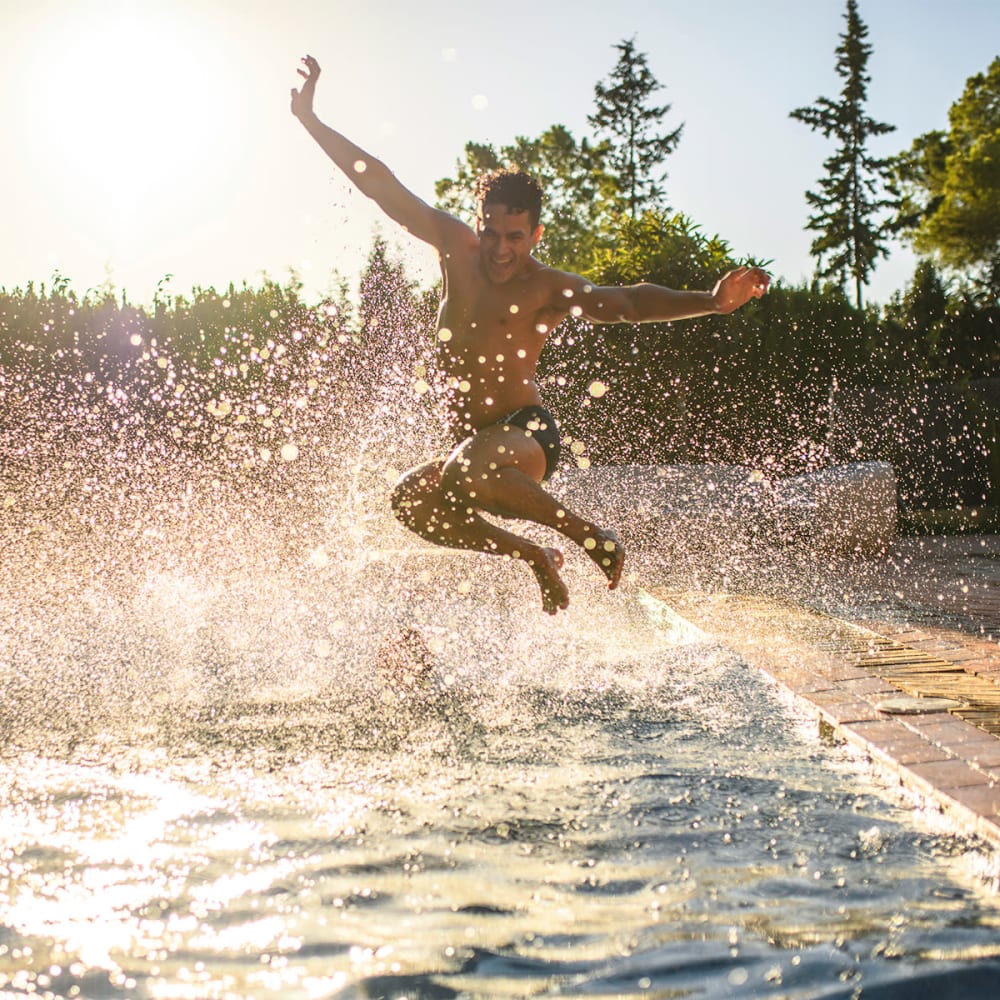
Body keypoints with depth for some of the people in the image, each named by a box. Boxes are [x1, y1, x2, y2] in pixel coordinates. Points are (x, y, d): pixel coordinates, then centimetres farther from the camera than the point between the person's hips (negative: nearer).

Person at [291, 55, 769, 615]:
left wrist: (710, 302, -39)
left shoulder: (547, 287, -9)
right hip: (474, 446, 7)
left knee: (467, 470, -37)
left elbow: (626, 303, -23)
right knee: (413, 500, -19)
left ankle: (592, 536, -15)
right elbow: (380, 185, 8)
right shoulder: (458, 248, 5)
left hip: (526, 436, -7)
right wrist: (310, 119, 8)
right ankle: (536, 556, 0)